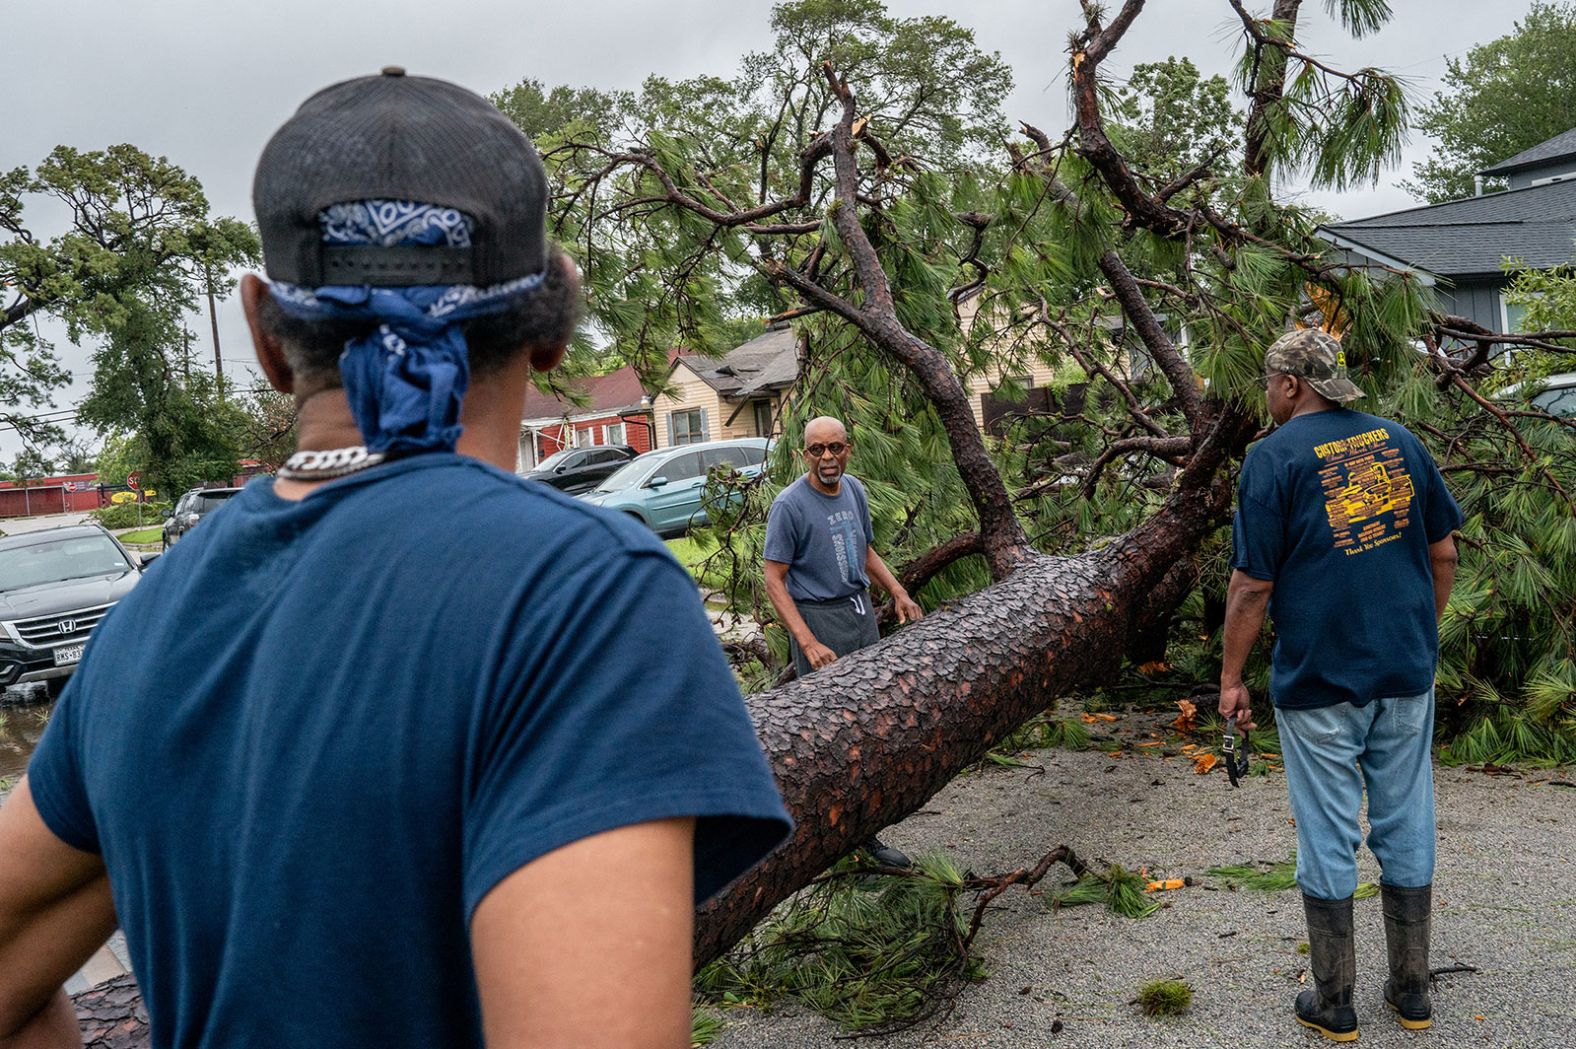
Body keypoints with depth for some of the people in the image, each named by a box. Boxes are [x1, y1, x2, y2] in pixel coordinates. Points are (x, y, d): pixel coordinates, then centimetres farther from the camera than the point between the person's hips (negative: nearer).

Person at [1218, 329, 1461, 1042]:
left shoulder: (1274, 456, -11)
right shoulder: (1399, 440, 5)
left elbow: (1253, 585, -13)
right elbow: (1443, 553, 11)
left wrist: (1231, 678, -4)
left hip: (1318, 682, -5)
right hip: (1407, 673, 5)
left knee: (1328, 840, 6)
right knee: (1406, 829, 15)